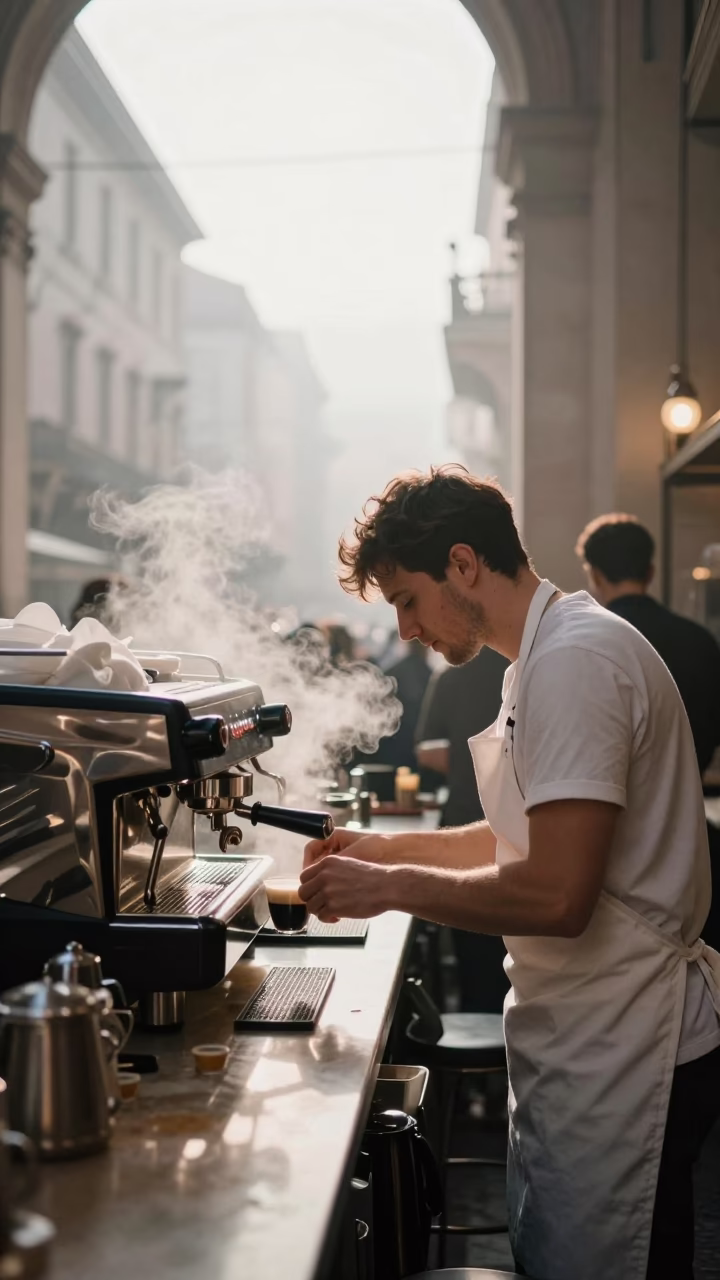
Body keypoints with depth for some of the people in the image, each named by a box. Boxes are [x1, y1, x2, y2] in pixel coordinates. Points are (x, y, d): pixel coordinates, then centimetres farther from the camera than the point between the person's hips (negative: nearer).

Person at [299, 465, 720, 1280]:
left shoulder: (573, 661, -21)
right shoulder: (549, 654, 13)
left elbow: (556, 895, -27)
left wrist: (390, 888, -15)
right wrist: (387, 848, 12)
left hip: (619, 1056, -10)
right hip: (588, 1038, 10)